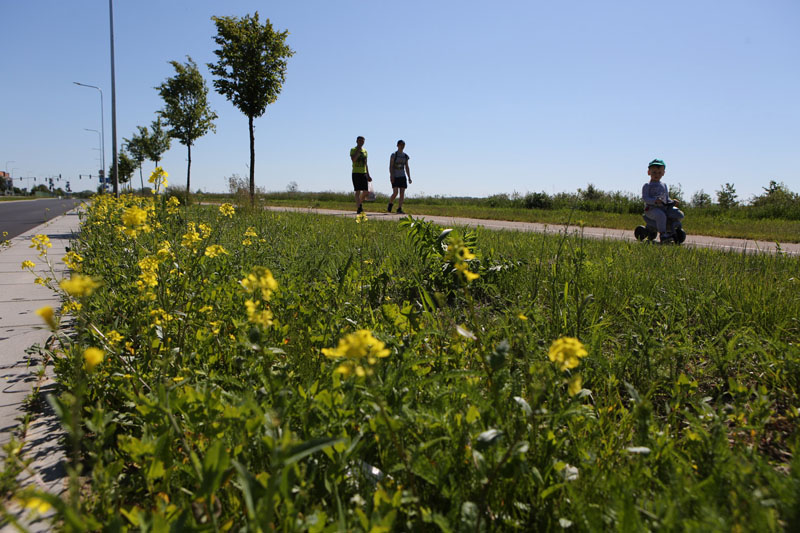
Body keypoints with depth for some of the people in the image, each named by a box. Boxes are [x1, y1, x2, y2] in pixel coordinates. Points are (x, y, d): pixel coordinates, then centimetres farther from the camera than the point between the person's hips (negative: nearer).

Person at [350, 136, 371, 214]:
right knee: (358, 191, -8)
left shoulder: (365, 151, 17)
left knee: (366, 191, 0)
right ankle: (358, 208, -6)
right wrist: (358, 150, -13)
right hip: (356, 173, -5)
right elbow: (353, 159, -18)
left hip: (364, 173, 5)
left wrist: (368, 175, 16)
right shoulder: (353, 150, 1)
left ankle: (360, 204, 24)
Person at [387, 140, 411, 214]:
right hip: (395, 177, -5)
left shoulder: (405, 156, 12)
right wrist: (391, 175, -17)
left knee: (402, 193, -3)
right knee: (395, 193, -12)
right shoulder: (394, 155, -2)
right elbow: (391, 166, -7)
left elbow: (407, 167, 16)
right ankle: (389, 206, 11)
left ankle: (399, 209, 0)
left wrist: (409, 177, 10)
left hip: (402, 176, 5)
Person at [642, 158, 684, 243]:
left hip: (664, 208, 6)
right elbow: (645, 198, -10)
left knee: (680, 214, -11)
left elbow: (667, 198, 24)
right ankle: (662, 234, -35)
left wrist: (673, 201, 3)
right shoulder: (647, 186, 2)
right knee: (661, 215, -39)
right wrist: (655, 201, -27)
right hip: (652, 208, -6)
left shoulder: (664, 185, 22)